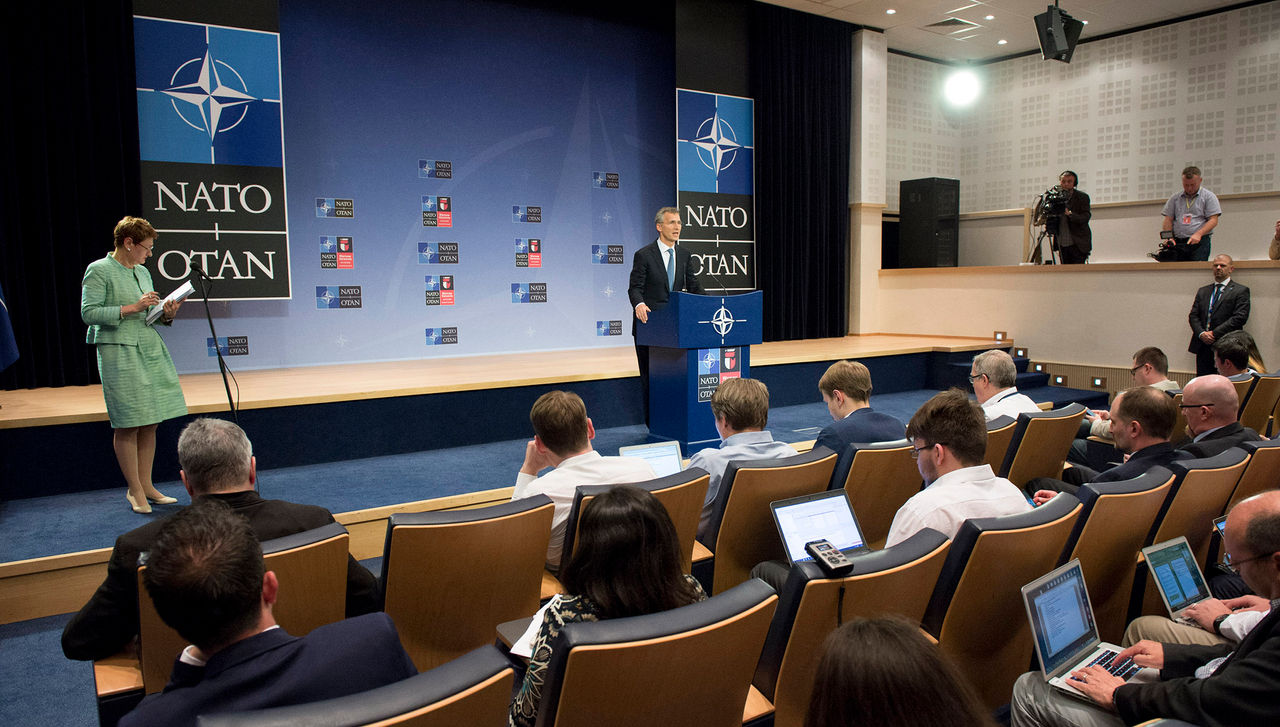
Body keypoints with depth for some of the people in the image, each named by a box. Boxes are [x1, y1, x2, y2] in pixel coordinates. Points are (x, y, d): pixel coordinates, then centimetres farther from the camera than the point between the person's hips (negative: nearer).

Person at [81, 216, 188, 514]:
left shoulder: (143, 272, 17)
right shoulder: (99, 271, -4)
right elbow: (89, 313, -11)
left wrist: (166, 315, 2)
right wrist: (132, 308, -17)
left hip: (152, 350, 7)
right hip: (119, 352, -7)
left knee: (150, 422, 7)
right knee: (127, 425, -3)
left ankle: (146, 486, 16)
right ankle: (134, 490, 7)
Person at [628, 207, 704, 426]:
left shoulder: (684, 255, 9)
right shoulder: (643, 255, -5)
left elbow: (693, 286, 12)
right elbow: (635, 287, -9)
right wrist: (639, 304, -31)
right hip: (649, 322, -4)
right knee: (649, 375, 2)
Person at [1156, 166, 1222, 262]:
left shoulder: (1209, 196, 9)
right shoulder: (1175, 198, 19)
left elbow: (1213, 220, 1)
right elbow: (1168, 220, 14)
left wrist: (1198, 234, -15)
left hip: (1200, 242, -2)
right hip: (1177, 242, 2)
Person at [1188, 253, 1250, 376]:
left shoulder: (1240, 291, 3)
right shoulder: (1203, 291, 18)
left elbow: (1240, 318, -9)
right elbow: (1193, 316, 11)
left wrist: (1214, 333, -14)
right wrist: (1201, 333, -8)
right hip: (1202, 347, 4)